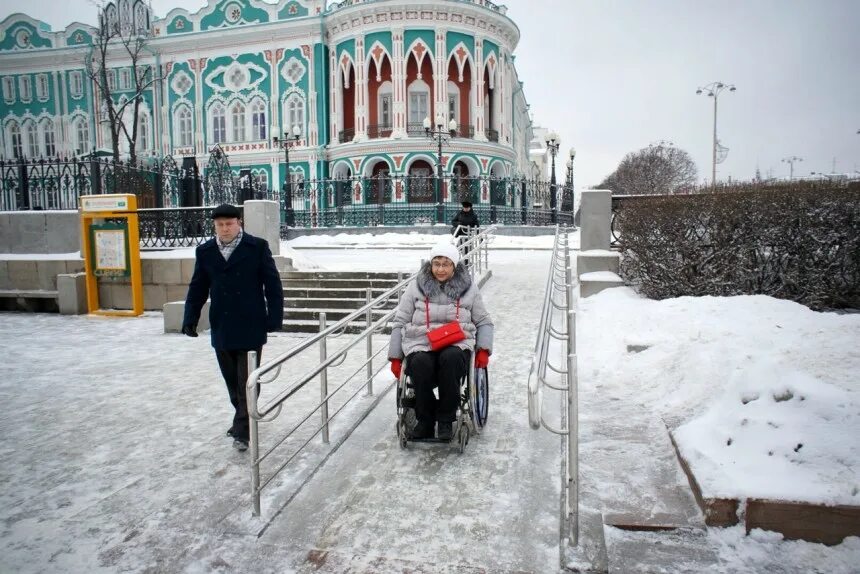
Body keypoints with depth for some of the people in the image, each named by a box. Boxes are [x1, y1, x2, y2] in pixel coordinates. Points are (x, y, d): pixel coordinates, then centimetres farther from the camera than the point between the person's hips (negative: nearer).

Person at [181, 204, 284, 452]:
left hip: (251, 327, -4)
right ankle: (243, 419, 32)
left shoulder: (258, 247, -5)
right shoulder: (205, 251, 6)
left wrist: (274, 318, -9)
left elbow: (272, 284, -4)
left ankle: (243, 430, 6)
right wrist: (190, 319, 2)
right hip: (221, 328, 4)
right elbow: (197, 288, 10)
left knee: (247, 381, -1)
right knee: (232, 381, 14)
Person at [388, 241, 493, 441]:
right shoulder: (416, 287, 12)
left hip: (456, 344, 0)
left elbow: (484, 322, 18)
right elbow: (400, 323, 12)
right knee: (420, 364, -34)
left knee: (450, 358, -36)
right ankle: (425, 420, -12)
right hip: (421, 344, 1)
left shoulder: (469, 288, 14)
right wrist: (395, 356, 7)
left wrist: (483, 349, 2)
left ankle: (446, 420, -19)